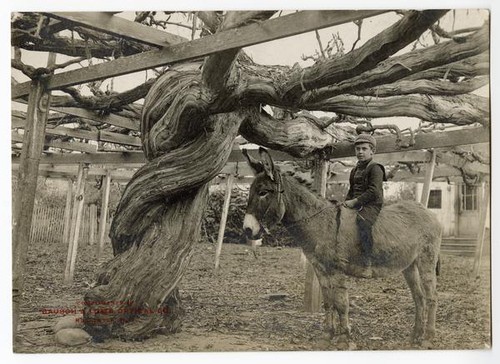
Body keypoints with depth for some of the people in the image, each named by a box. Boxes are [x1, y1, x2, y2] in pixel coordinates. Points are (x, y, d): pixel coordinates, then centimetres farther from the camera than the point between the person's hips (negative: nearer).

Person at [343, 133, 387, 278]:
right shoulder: (355, 170, 21)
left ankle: (367, 264, -36)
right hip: (355, 205, 9)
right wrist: (347, 202, 7)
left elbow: (373, 191, -17)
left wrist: (355, 201, -20)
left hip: (371, 205, -9)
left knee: (362, 221, -36)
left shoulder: (375, 168, -6)